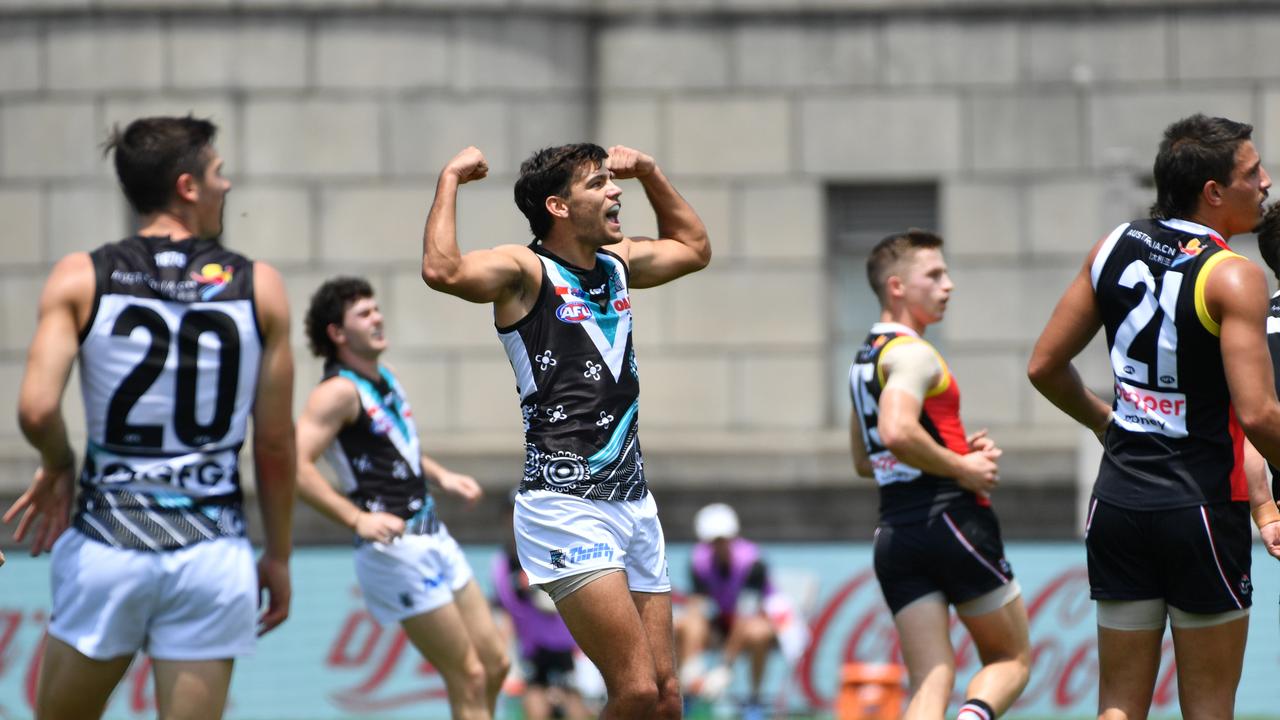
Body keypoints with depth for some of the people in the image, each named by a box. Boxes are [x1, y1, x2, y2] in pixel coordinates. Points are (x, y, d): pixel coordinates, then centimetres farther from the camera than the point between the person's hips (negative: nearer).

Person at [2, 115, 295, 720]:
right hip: (212, 554, 0)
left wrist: (58, 465, 10)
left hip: (106, 549, 0)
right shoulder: (258, 288, 1)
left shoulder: (81, 279, -1)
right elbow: (275, 442, 4)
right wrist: (278, 557, 15)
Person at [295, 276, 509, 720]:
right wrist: (358, 518, -31)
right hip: (395, 548, -9)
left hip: (432, 537, 9)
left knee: (495, 665, 11)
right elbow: (295, 467, -26)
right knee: (468, 679, -6)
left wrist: (440, 476, 18)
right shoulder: (339, 392, -14)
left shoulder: (384, 379, 13)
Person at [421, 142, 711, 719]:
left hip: (631, 500, 8)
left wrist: (649, 172, 26)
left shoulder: (619, 263, 16)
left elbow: (693, 248, 37)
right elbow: (443, 271, -27)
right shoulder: (525, 271, -6)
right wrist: (451, 178, -15)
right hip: (566, 510, -8)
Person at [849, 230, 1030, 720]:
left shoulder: (865, 359, 20)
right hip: (951, 517, -7)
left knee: (930, 680, 0)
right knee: (1012, 660, 6)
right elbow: (897, 432, -28)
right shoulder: (913, 353, -10)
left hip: (894, 534, 7)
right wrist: (962, 468, -14)